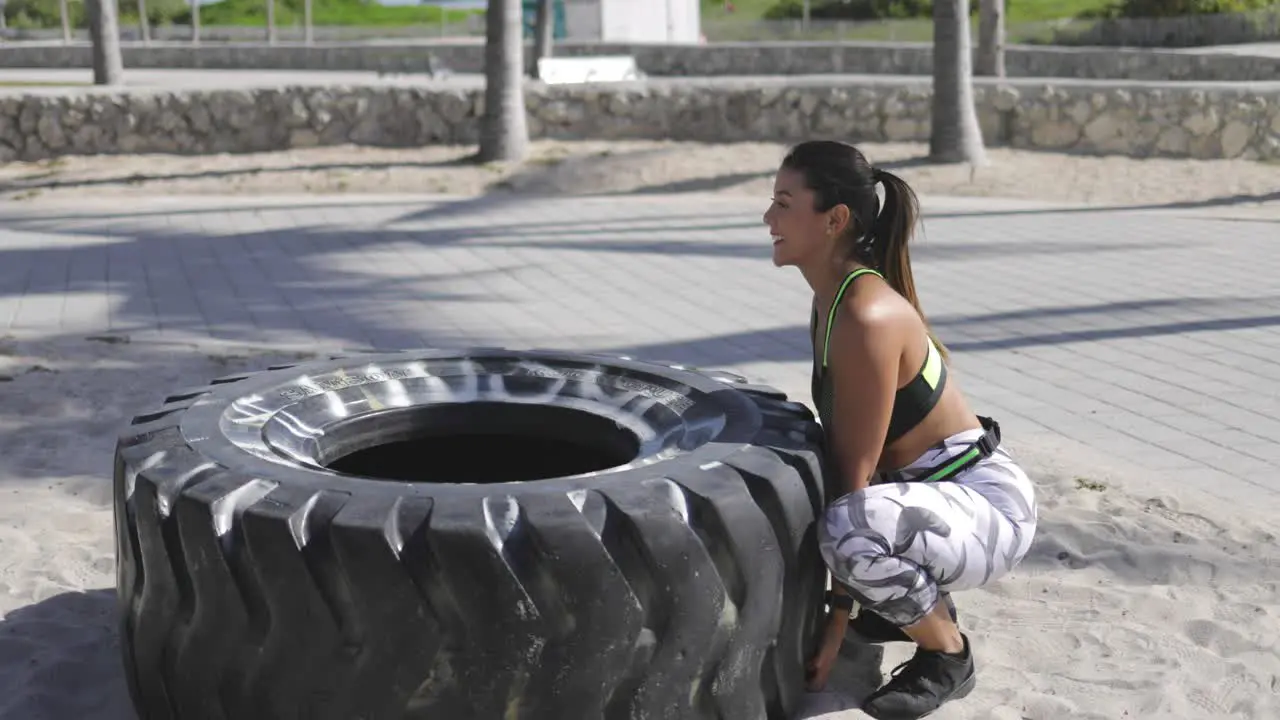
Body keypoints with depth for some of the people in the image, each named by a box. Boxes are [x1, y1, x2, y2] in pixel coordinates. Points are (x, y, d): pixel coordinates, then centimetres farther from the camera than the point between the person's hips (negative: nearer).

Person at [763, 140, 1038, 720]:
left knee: (850, 527, -38)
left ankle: (947, 653, -7)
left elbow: (855, 475, -25)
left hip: (989, 506, -10)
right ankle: (918, 602, 18)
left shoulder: (866, 317, -26)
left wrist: (835, 624, -20)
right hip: (927, 491, 10)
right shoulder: (832, 297, 3)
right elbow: (838, 451, 8)